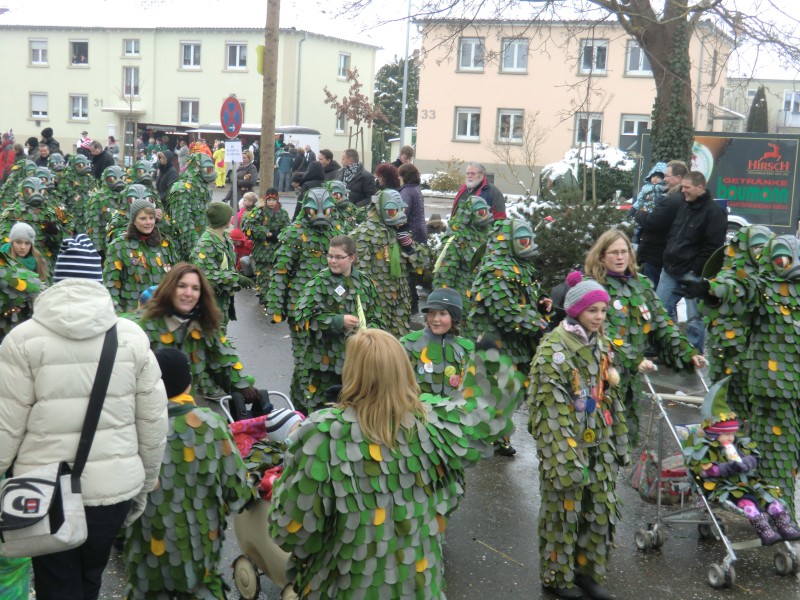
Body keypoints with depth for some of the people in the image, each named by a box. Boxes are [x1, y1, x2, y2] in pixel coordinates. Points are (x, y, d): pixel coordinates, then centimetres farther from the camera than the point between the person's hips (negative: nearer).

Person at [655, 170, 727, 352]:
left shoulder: (713, 212, -12)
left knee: (694, 317, -3)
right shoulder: (684, 207, 14)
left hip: (693, 273, -8)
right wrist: (668, 255, 14)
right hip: (670, 269, 8)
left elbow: (713, 247, -17)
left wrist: (696, 269, -17)